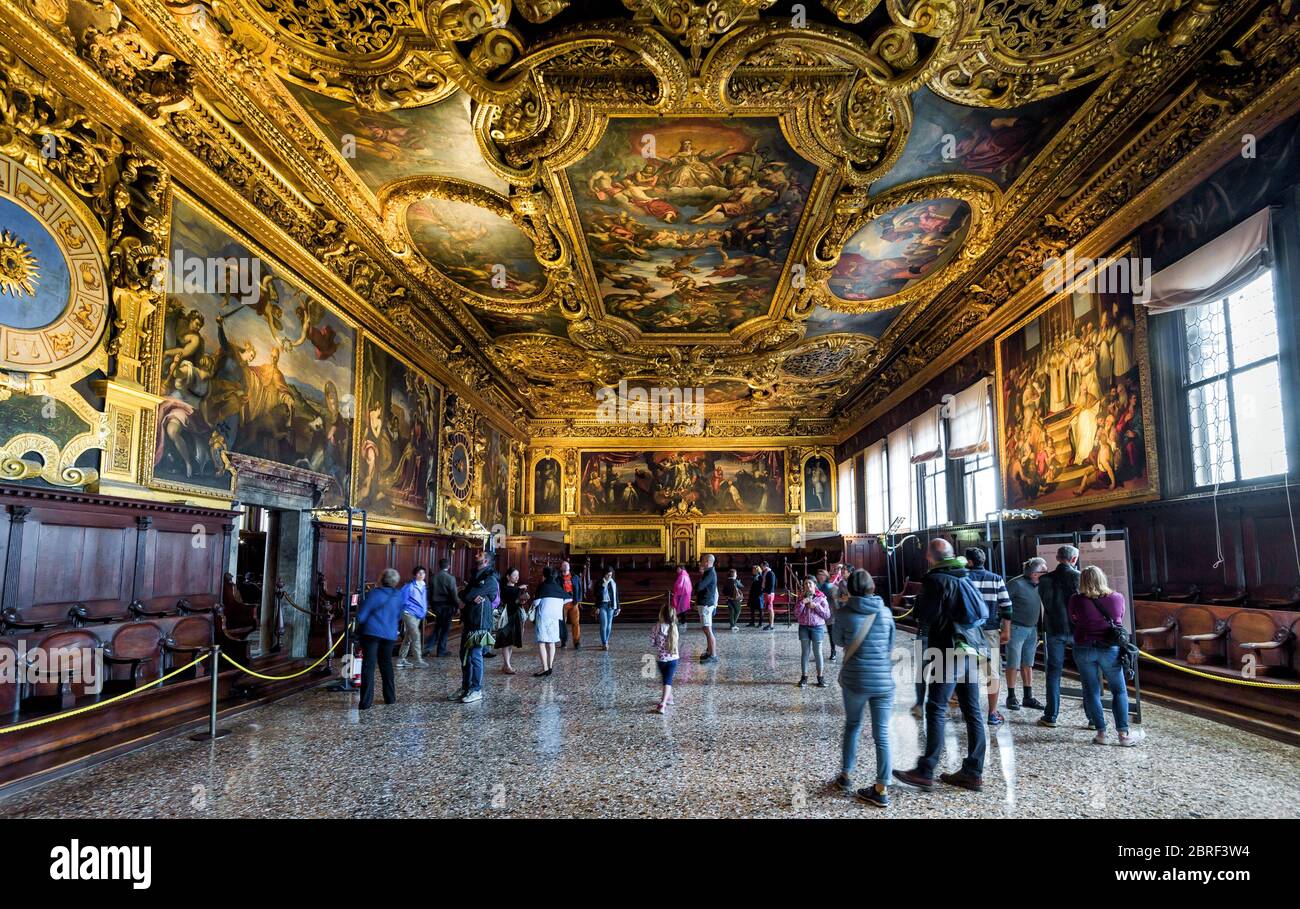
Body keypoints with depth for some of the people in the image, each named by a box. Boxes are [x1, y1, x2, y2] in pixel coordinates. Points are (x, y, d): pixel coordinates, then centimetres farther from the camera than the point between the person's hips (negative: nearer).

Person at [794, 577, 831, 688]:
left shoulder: (821, 598, 0)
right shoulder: (802, 598, 7)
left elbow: (827, 615, -3)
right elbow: (796, 614, 0)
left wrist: (816, 606, -13)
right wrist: (802, 603, -12)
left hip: (817, 627, -2)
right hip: (804, 627, 2)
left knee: (818, 652, 2)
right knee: (805, 652, 4)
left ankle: (820, 677, 13)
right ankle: (804, 677, 10)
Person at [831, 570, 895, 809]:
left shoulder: (844, 613, -6)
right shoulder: (886, 613, 1)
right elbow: (891, 650, 11)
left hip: (855, 679, -1)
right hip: (883, 681, 1)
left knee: (852, 726, 19)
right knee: (882, 734, 6)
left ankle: (846, 776, 29)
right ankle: (882, 790, 7)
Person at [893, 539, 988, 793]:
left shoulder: (936, 580, -11)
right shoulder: (965, 578, 13)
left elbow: (925, 616, -13)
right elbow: (982, 612, 18)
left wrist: (920, 598, 4)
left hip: (950, 653, -8)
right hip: (971, 652, 8)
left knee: (936, 710, -6)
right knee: (972, 711, 9)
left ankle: (925, 772, -5)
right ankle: (973, 772, 14)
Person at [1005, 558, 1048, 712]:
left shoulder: (1038, 585, 6)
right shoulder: (1016, 584, -16)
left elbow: (1040, 605, 19)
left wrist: (1040, 628, 15)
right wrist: (1007, 630, -18)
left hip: (1032, 630, 7)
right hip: (1016, 628, -7)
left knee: (1028, 664, 12)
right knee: (1013, 664, 0)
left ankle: (1028, 697, 19)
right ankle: (1011, 697, 10)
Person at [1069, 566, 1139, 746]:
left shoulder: (1076, 600, -9)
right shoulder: (1117, 598, -4)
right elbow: (1119, 620, 12)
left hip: (1084, 649, -1)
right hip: (1110, 648, 1)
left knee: (1091, 691, 8)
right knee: (1119, 691, 11)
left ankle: (1101, 733, 8)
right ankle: (1123, 733, 7)